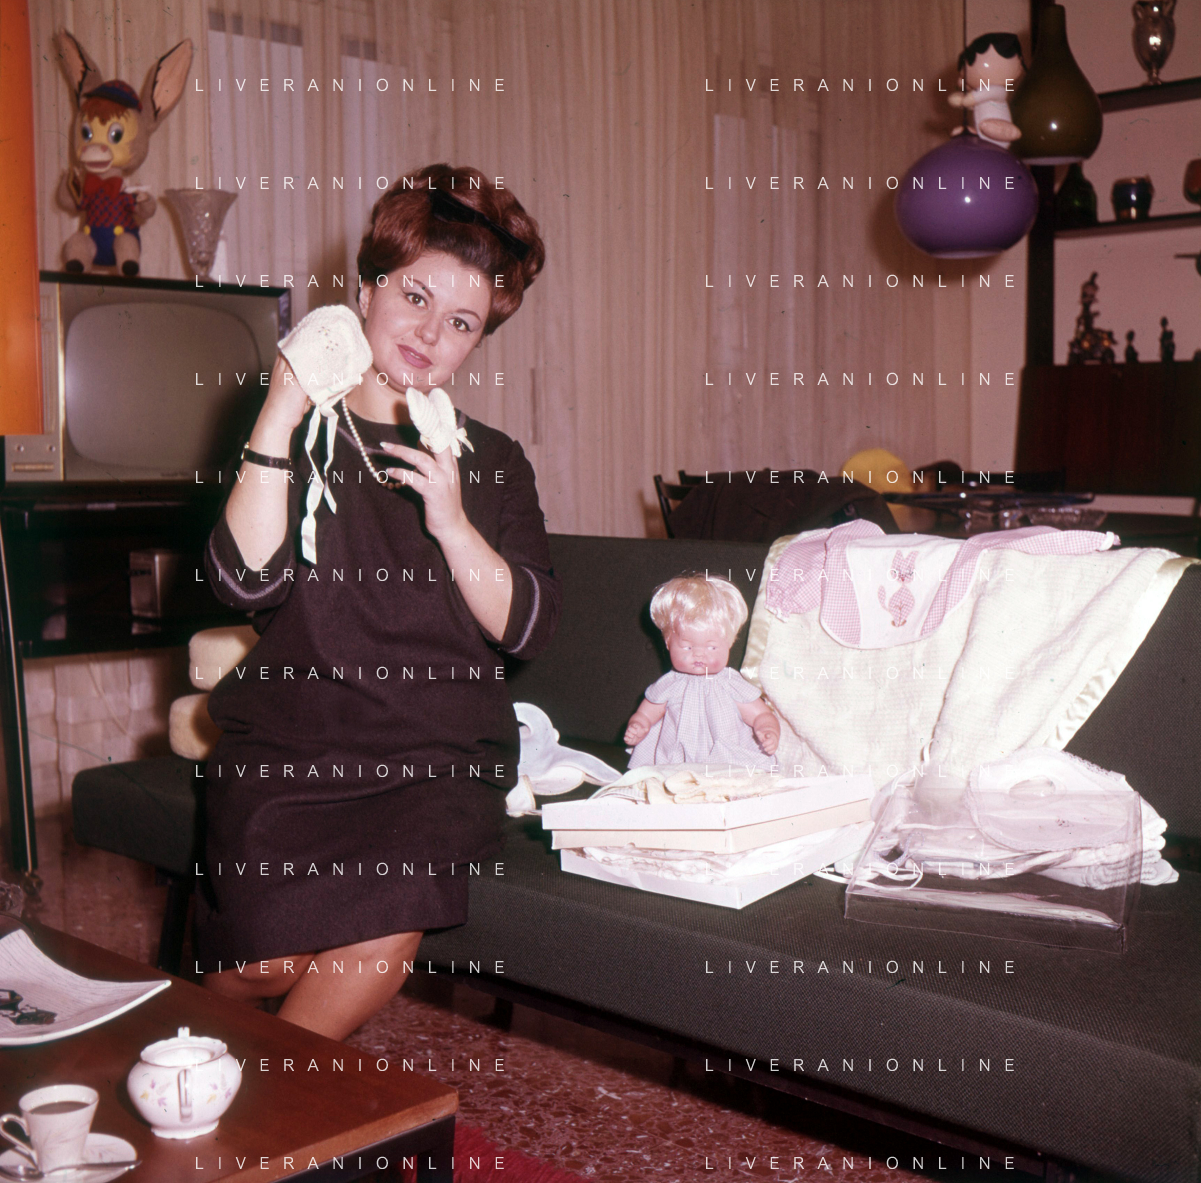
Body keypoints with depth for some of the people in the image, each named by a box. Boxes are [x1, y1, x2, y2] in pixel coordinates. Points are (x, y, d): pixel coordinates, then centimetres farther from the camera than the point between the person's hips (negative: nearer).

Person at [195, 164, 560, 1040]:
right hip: (288, 746, -1)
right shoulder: (298, 435, 8)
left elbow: (527, 627, 1)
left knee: (385, 929, -27)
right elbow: (244, 579, -10)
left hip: (441, 756, 1)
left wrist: (452, 523, -14)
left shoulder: (493, 463, 12)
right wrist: (280, 414, -13)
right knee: (267, 961, -23)